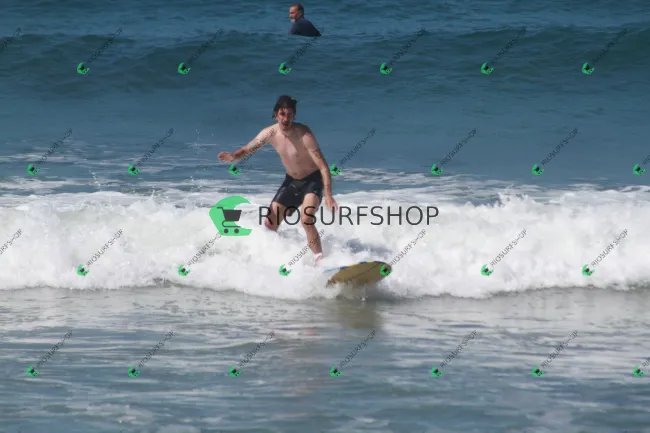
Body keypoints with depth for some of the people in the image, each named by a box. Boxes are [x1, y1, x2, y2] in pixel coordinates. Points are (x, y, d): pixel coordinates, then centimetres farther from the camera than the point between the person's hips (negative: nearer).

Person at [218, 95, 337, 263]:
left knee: (306, 219, -30)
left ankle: (319, 260, -23)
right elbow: (246, 150, 0)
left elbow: (323, 166, -29)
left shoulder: (303, 135, -28)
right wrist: (233, 157, -25)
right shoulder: (270, 133, -12)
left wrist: (328, 195, -39)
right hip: (291, 181, 6)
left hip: (312, 180, -6)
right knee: (270, 224, 5)